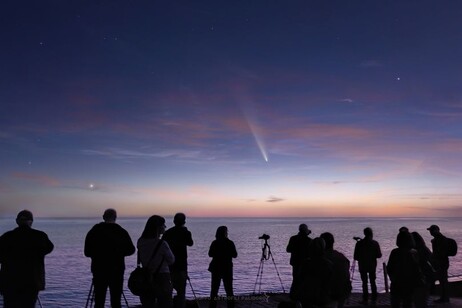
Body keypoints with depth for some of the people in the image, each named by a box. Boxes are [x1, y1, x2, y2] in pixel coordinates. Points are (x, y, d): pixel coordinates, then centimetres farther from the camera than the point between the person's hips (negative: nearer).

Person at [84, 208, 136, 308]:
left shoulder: (93, 231, -3)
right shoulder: (121, 232, -5)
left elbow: (87, 252, 1)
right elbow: (131, 250, 1)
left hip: (98, 269, 1)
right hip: (117, 270, -1)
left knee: (99, 300, 8)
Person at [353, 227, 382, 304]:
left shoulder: (359, 243, -11)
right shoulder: (375, 243, -8)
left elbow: (356, 256, -9)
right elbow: (379, 255, -5)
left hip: (362, 265, -1)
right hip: (372, 265, 1)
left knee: (364, 282, 6)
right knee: (372, 281, 16)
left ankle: (365, 299, 6)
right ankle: (374, 298, 20)